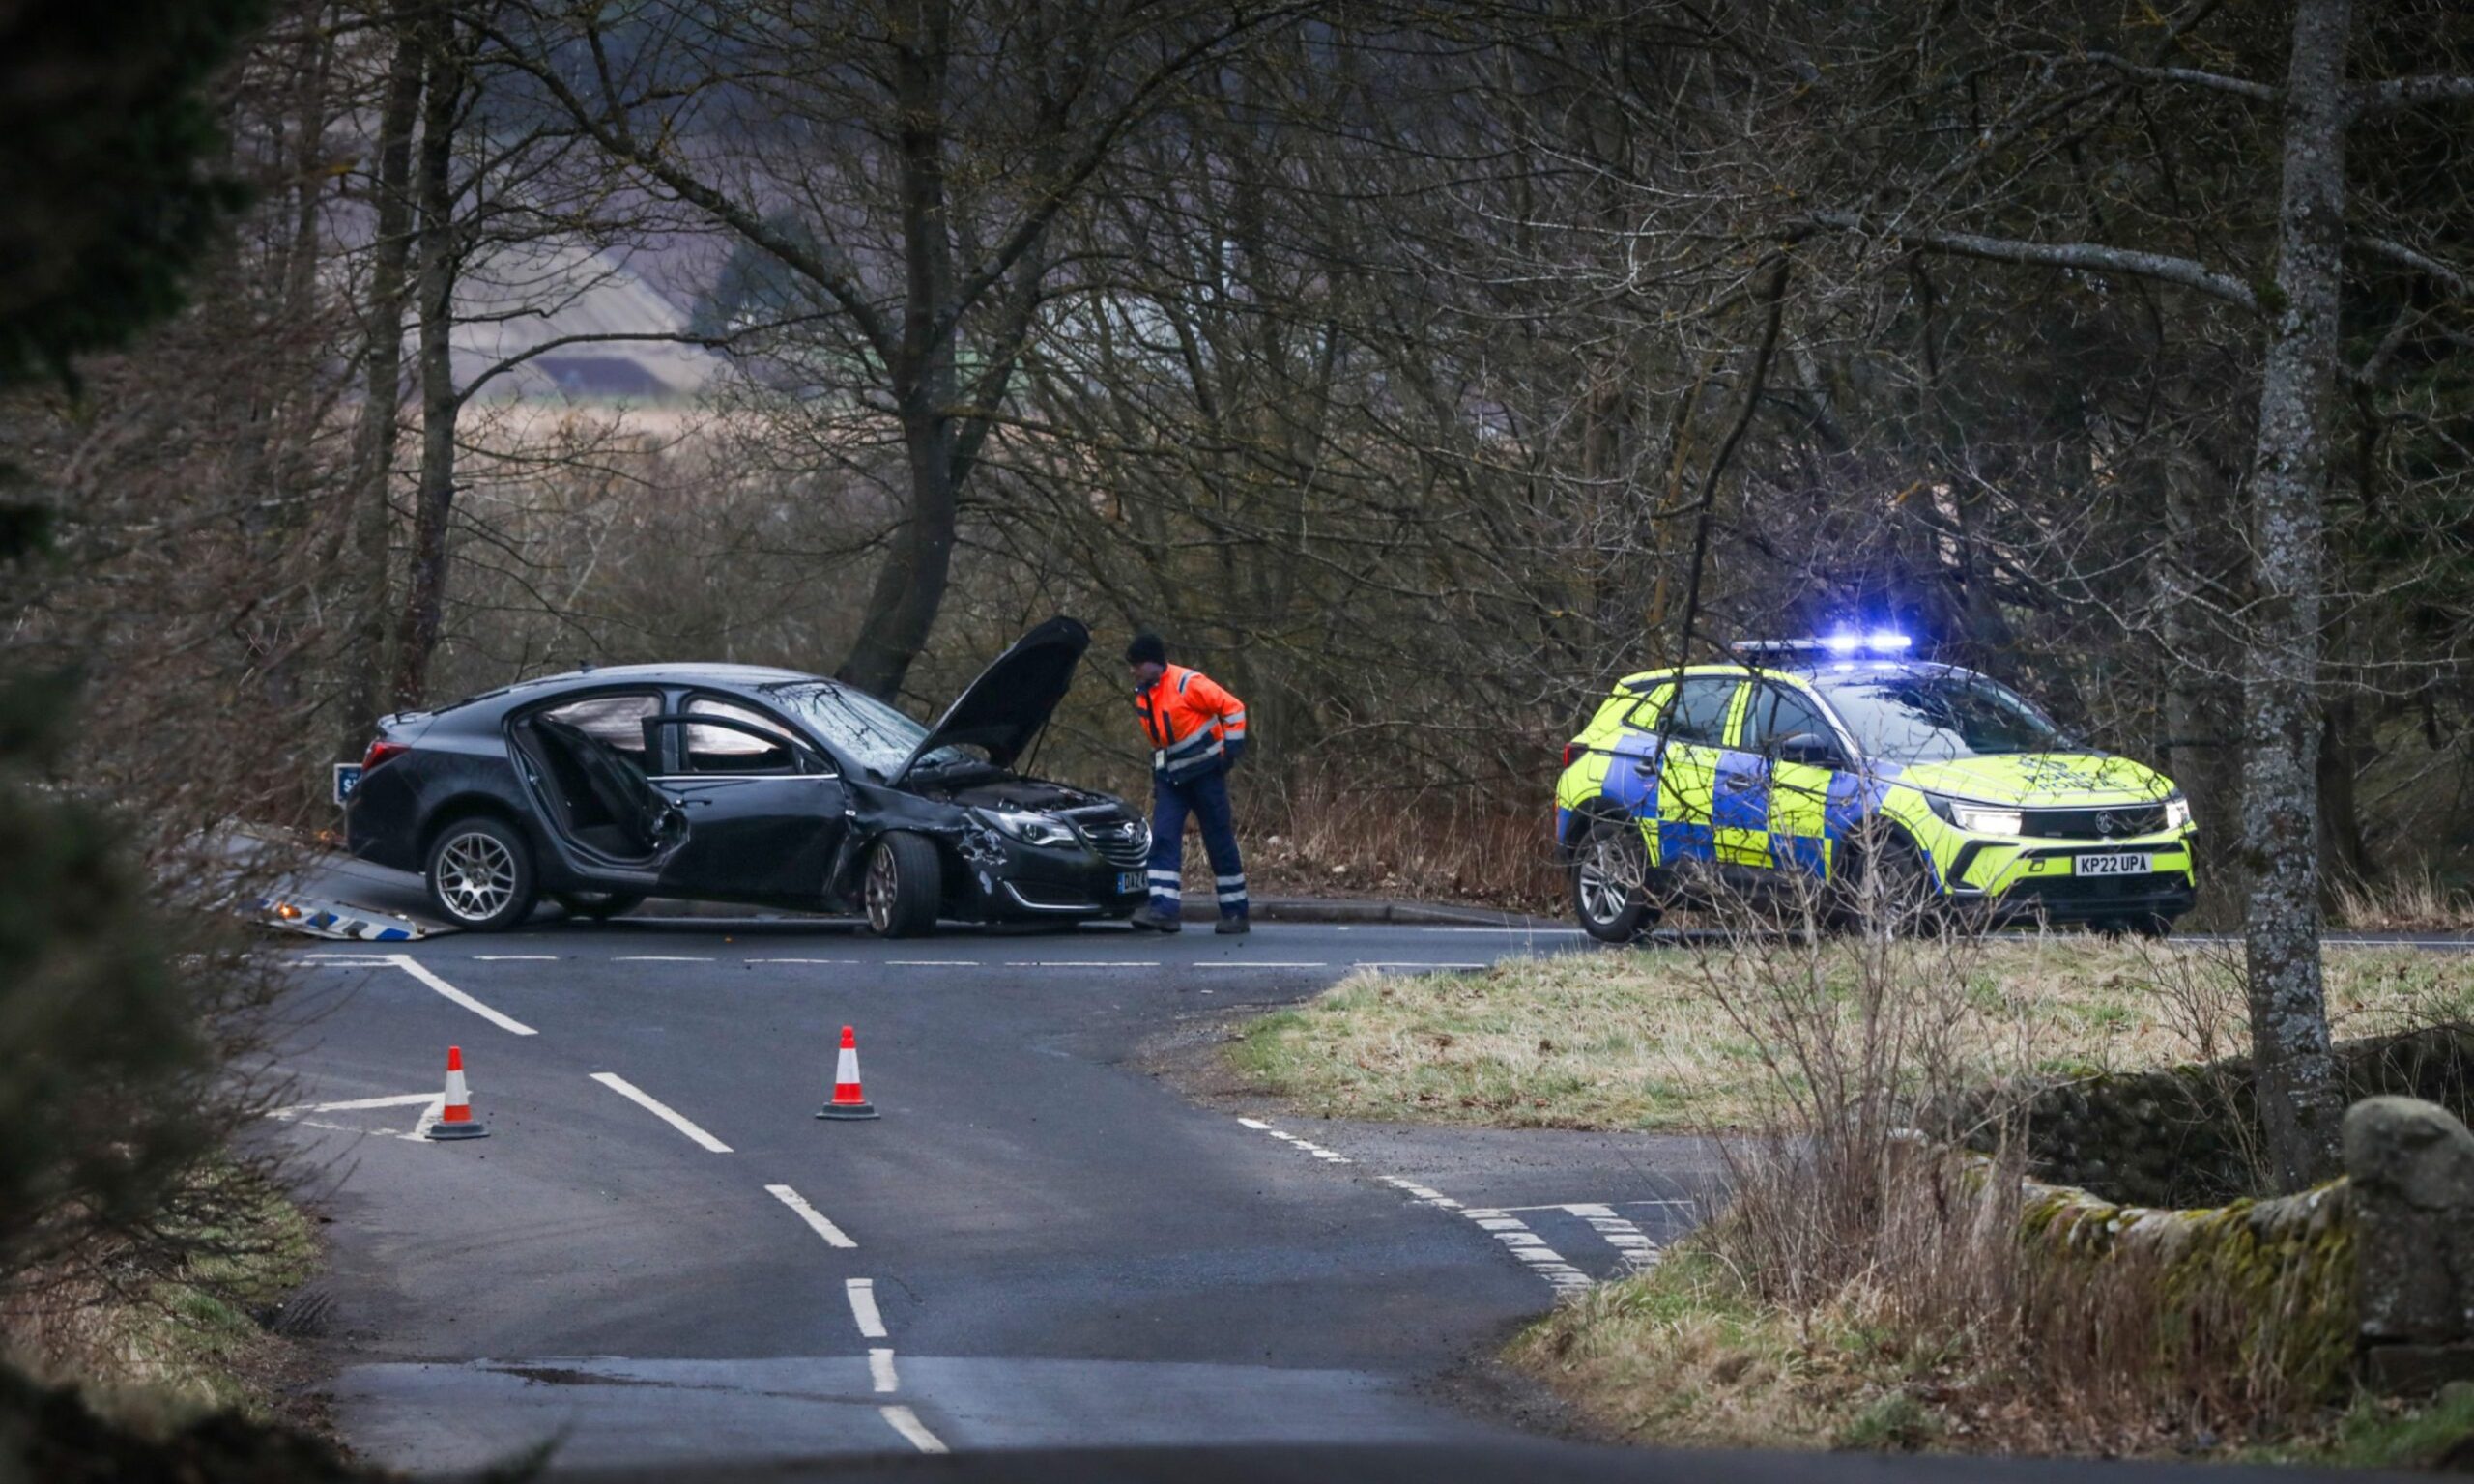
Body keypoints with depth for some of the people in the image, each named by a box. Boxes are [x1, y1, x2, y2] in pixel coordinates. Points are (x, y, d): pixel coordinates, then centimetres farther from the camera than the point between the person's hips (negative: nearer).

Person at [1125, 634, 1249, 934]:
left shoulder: (1188, 684, -15)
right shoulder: (1143, 696, 8)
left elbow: (1232, 708, -12)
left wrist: (1232, 747, -12)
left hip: (1205, 772, -7)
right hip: (1171, 779, 7)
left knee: (1220, 842, 1)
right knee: (1163, 839, -8)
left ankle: (1235, 912, 8)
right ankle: (1164, 908, -16)